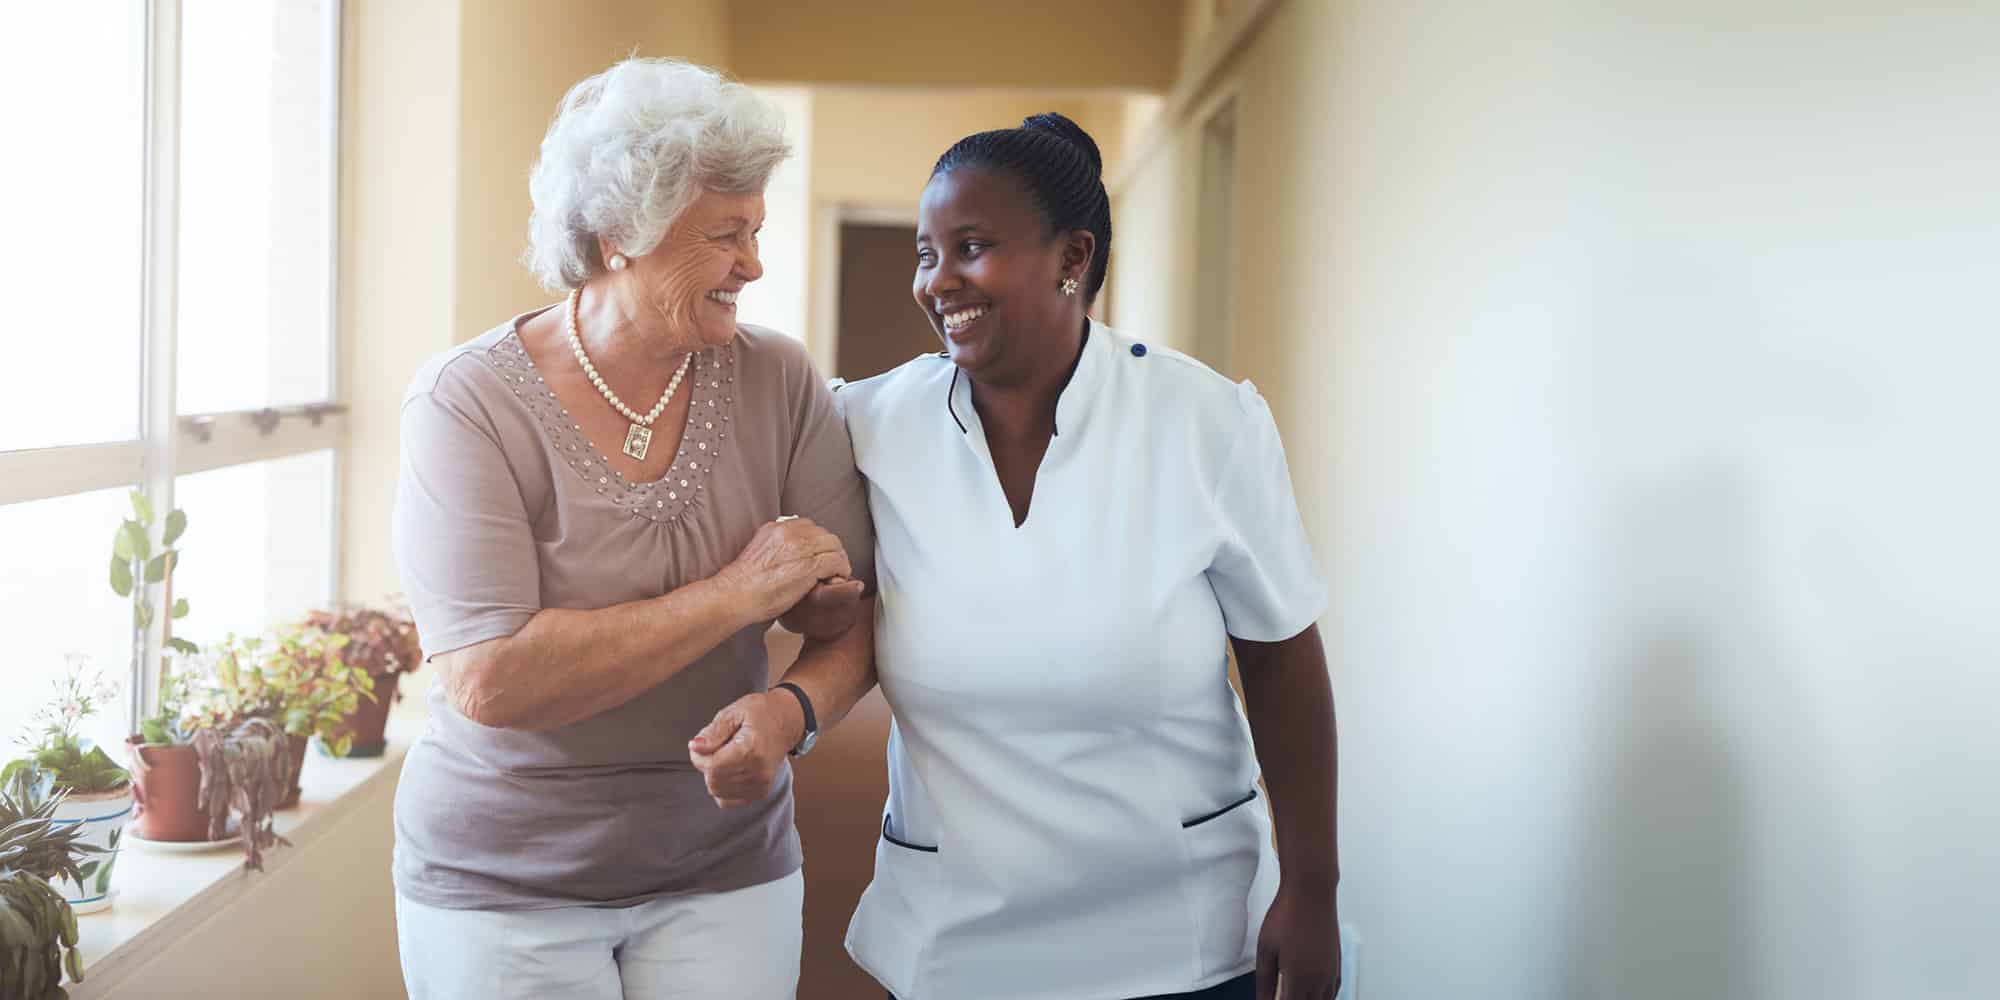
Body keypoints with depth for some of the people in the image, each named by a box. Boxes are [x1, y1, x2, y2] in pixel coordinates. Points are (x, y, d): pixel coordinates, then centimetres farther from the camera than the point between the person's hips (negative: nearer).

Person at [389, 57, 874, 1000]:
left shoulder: (777, 382, -6)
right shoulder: (468, 400, -15)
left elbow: (853, 614, -2)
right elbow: (489, 682, -24)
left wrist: (794, 708, -24)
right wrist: (735, 595, -22)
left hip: (724, 875, 3)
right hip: (504, 885, -2)